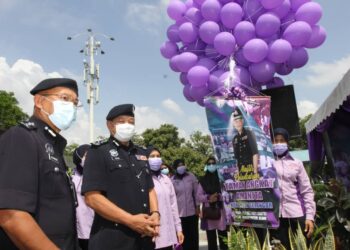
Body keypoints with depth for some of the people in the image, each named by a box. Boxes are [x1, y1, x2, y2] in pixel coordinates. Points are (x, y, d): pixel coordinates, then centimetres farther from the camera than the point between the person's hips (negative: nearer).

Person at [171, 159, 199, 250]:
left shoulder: (191, 176, 1)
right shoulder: (172, 180, -3)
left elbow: (196, 192, 5)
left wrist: (197, 207, 4)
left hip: (192, 211, 1)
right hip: (179, 213, -1)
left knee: (193, 236, 8)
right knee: (184, 236, 5)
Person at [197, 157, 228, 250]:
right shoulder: (203, 180, 9)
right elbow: (198, 197, 5)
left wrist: (218, 196, -17)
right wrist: (208, 197, -11)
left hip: (220, 212, -1)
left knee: (223, 238, -1)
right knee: (211, 239, 6)